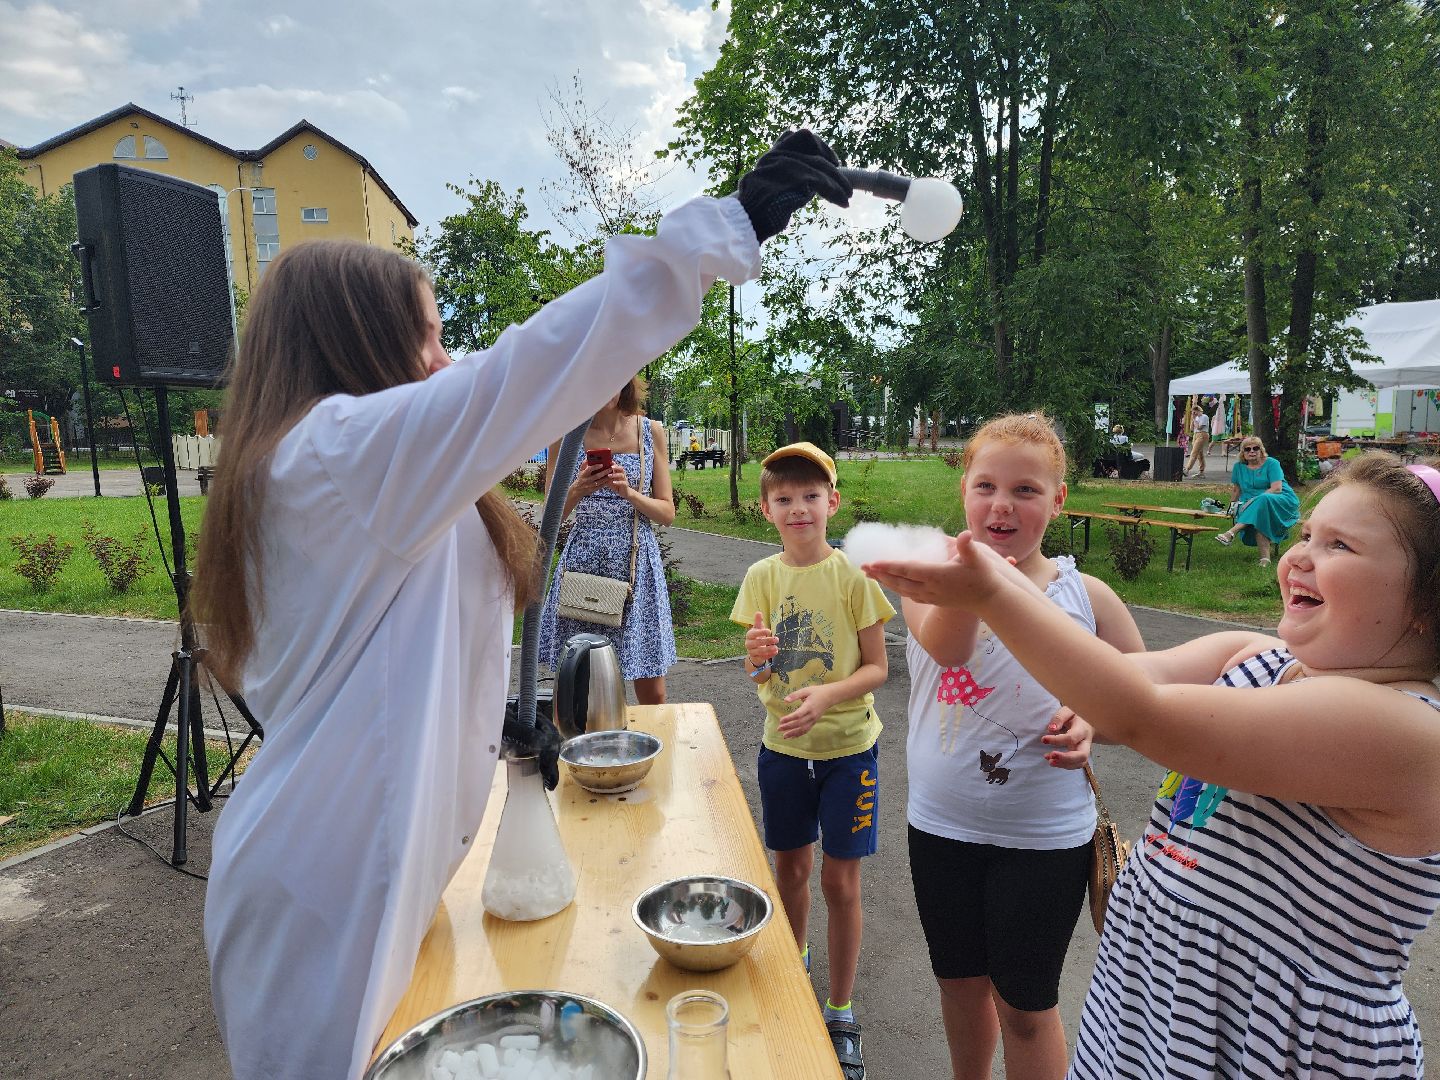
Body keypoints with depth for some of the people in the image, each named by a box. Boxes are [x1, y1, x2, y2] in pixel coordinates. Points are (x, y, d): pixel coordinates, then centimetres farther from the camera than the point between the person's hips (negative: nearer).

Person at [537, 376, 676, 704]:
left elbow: (667, 513, 3)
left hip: (638, 566, 1)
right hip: (583, 564, 0)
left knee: (653, 695, 5)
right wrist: (577, 490, -15)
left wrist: (629, 492, -14)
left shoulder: (651, 431, 3)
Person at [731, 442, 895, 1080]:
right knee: (791, 867, 18)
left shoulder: (853, 576, -12)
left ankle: (841, 1015, 28)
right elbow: (756, 674, -2)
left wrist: (827, 695, -27)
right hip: (782, 746, 3)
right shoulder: (761, 577, -4)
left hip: (847, 747, -3)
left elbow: (876, 669, -9)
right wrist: (758, 659, -25)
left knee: (840, 881, 6)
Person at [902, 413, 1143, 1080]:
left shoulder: (1085, 597, -10)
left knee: (1025, 1005, 13)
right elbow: (944, 647, -34)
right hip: (941, 825, 2)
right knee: (960, 981, 22)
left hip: (1044, 838, -1)